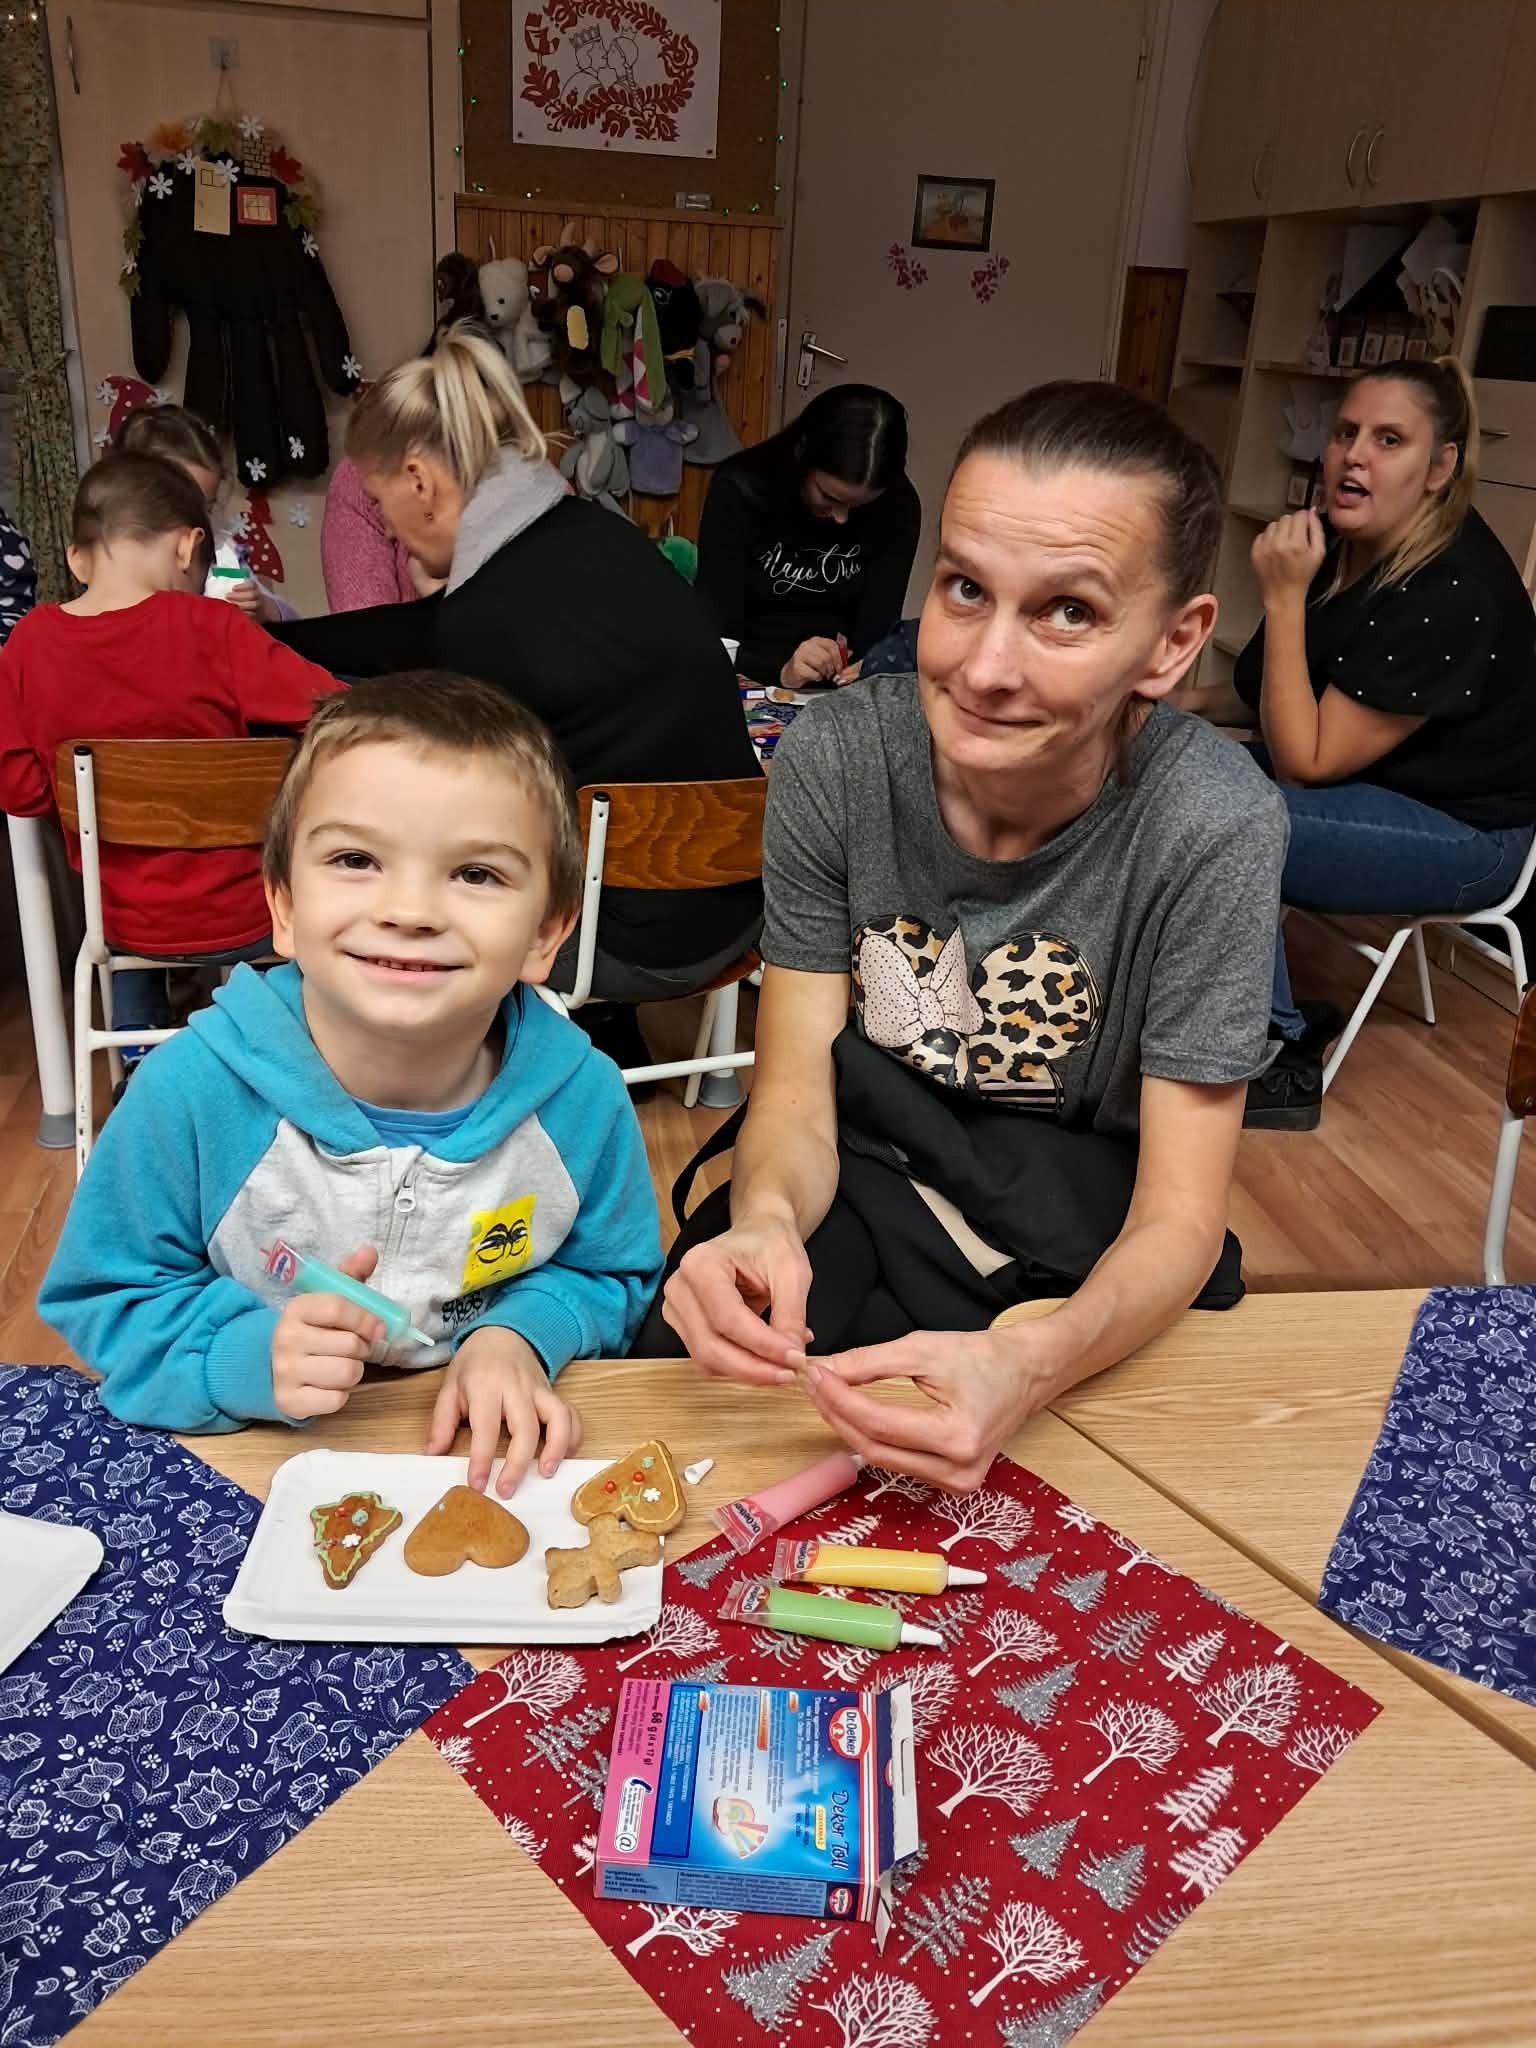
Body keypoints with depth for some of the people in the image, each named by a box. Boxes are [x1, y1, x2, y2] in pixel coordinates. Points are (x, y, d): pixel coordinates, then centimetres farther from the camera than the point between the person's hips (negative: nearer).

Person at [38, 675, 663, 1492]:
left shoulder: (581, 1096, -13)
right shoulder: (194, 1091, -17)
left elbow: (611, 1275, 4)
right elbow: (102, 1301, -4)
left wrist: (522, 1332, -16)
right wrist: (248, 1358, -22)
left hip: (496, 1459, 2)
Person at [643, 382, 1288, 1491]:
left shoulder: (1211, 827, -24)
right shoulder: (837, 754, -16)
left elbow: (1179, 1215, -19)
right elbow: (795, 1096, -11)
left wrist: (1030, 1365, -41)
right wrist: (766, 1218, -36)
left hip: (1080, 1221, -1)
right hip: (865, 1161, 2)